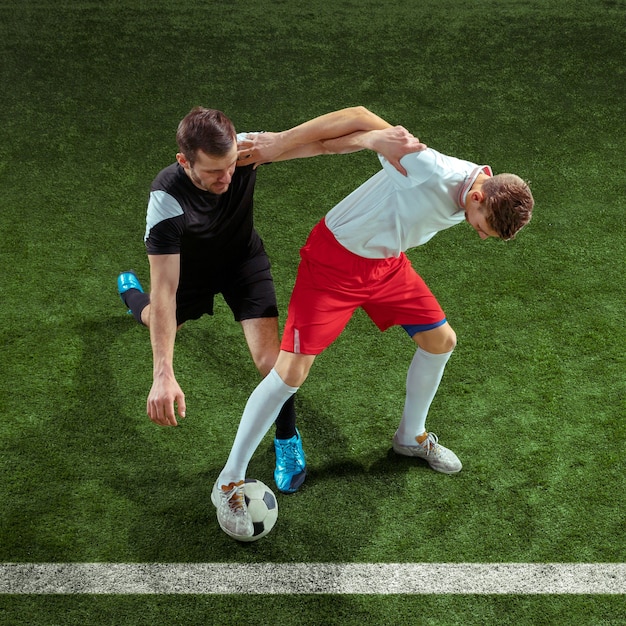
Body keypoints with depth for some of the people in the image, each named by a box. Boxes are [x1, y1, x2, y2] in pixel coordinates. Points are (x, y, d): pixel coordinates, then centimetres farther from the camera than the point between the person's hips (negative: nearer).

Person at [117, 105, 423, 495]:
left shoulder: (246, 149, -36)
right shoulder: (167, 200, -41)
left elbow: (325, 138, -35)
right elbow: (164, 291, -42)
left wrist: (391, 136, -51)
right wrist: (164, 376, -50)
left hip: (243, 258, 1)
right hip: (190, 268, 0)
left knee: (269, 355, -14)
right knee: (156, 319, 28)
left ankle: (288, 439, 14)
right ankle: (130, 290, 65)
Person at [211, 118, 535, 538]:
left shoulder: (480, 199, -5)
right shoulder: (431, 170, -33)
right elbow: (369, 128, -27)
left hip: (387, 263, 8)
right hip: (334, 259, -8)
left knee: (441, 340, 11)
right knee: (292, 371, -11)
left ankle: (411, 437, 37)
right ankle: (230, 482, 3)